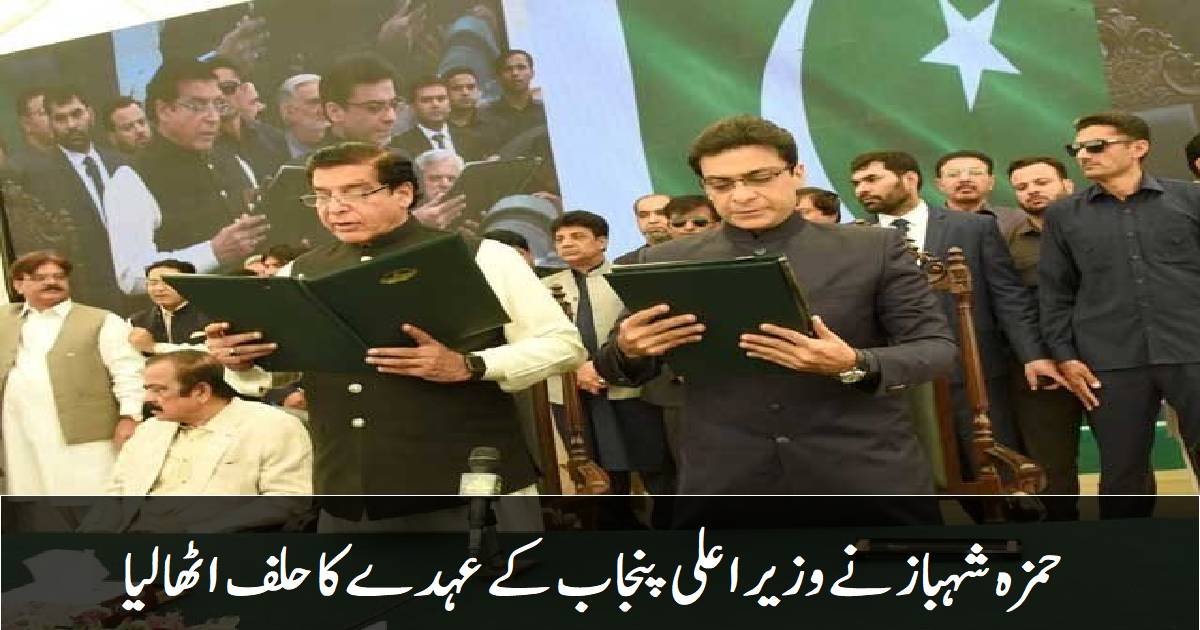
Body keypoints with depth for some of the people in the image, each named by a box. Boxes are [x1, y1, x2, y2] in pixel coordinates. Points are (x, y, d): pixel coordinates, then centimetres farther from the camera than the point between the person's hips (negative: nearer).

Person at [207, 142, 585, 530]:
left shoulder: (480, 258, -3)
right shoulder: (298, 275, 11)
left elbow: (562, 345, -5)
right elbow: (263, 375, 19)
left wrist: (467, 366, -20)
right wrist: (239, 361, -6)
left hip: (469, 492, -4)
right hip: (346, 501, 4)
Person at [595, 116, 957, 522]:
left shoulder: (876, 250, -1)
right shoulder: (667, 262, 4)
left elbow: (937, 347, -2)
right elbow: (617, 369, 8)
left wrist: (855, 365, -23)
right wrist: (627, 350, -17)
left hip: (866, 475, -1)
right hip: (726, 483, 1)